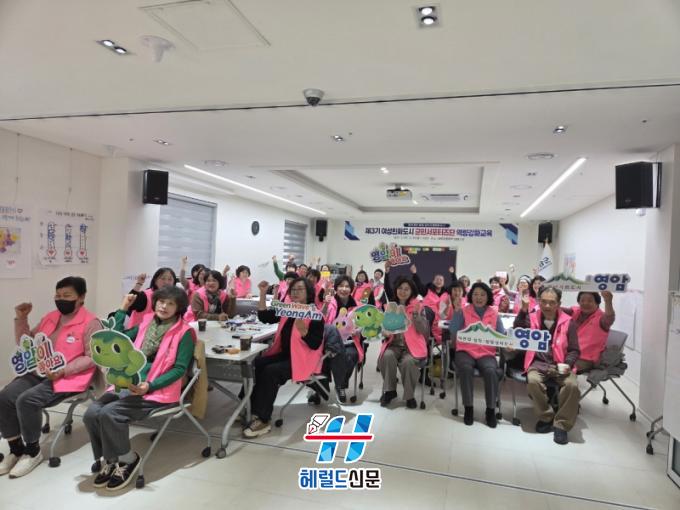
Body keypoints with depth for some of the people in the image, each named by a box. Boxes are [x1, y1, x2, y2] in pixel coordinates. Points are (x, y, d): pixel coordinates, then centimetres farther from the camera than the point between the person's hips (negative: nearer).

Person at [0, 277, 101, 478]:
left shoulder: (90, 323, -10)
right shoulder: (50, 317, 14)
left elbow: (92, 357, -14)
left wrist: (64, 371, -24)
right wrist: (21, 319, 8)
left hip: (69, 377, -7)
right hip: (38, 372, 8)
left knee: (27, 400, -26)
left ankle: (33, 451, -4)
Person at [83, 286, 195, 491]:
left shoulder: (184, 332, -5)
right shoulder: (146, 323, 14)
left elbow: (179, 369, -9)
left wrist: (149, 386, -21)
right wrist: (123, 309, 15)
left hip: (158, 390, -6)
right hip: (129, 384, 6)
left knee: (108, 413, -24)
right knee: (91, 413, -16)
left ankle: (127, 460, 0)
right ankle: (108, 459, 7)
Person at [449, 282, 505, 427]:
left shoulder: (494, 314, 8)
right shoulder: (464, 311, 1)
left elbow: (502, 336, 5)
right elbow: (453, 331, -11)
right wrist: (457, 310, -17)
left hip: (486, 353, 1)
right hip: (465, 351, -1)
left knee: (491, 371, -30)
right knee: (466, 368, -33)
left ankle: (491, 410, -9)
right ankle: (468, 408, -14)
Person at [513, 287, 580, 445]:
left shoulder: (568, 322, 3)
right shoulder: (532, 318, 5)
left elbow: (574, 350, 7)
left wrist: (567, 364, -13)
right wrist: (524, 309, -21)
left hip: (560, 365, 0)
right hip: (538, 363, 0)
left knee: (572, 385, -30)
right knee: (533, 381, -32)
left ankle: (561, 425, -11)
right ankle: (546, 417, -7)